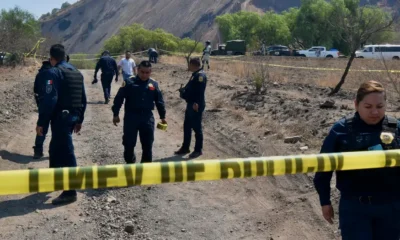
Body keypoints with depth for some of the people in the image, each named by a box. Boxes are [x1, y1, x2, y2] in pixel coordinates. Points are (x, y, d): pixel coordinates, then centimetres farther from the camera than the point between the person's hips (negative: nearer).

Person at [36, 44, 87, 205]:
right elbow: (83, 98, 16)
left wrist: (41, 122, -16)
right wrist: (79, 119, 22)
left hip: (60, 117, -9)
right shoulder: (77, 73, 14)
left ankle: (70, 192, -3)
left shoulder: (53, 73, -12)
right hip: (72, 116, 9)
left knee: (66, 153, -7)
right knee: (55, 149, 24)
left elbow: (49, 99, -20)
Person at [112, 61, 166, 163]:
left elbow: (159, 101, 12)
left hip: (147, 117, 2)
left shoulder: (154, 84, 5)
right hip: (131, 117, -2)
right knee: (129, 143, 3)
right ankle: (130, 164, 24)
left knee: (147, 144, 6)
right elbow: (119, 98, -3)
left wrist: (162, 117, 12)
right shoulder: (129, 82, -4)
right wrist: (116, 114, -5)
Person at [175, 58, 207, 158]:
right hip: (191, 104, 10)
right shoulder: (195, 74, 16)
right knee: (187, 126, 16)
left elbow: (200, 91, -25)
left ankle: (198, 150, 10)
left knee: (196, 128, -1)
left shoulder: (200, 75, -17)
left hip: (196, 106, -10)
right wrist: (183, 90, 7)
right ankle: (185, 147, 27)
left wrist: (196, 103, -29)